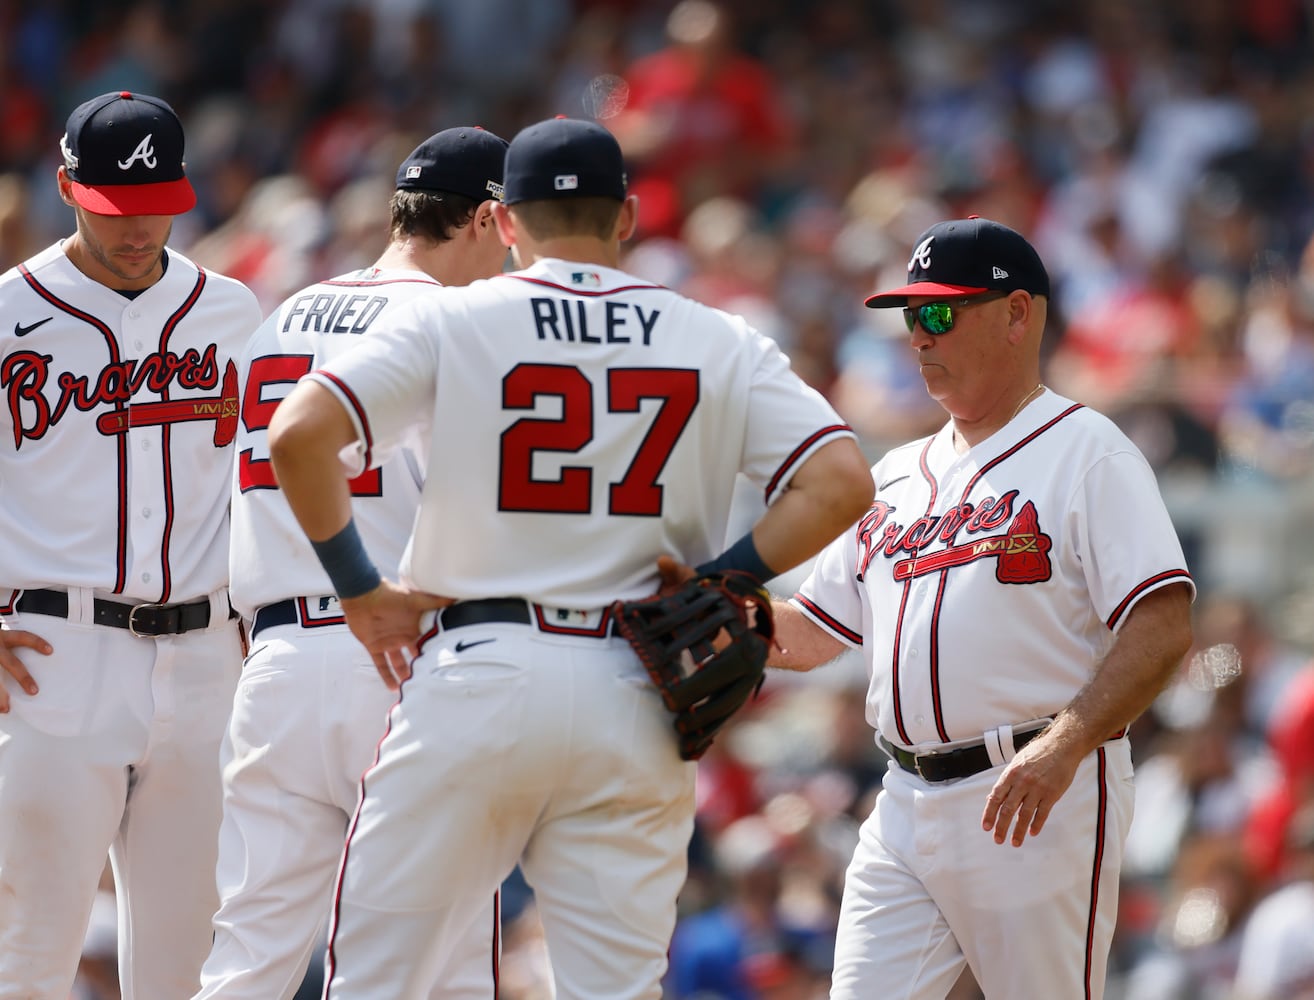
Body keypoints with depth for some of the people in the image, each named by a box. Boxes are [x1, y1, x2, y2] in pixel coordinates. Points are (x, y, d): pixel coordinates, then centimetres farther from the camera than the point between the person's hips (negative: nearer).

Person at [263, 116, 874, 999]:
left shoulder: (452, 321, 2)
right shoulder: (720, 344, 7)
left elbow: (299, 436, -10)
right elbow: (840, 479, -3)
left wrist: (358, 587, 0)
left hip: (476, 678, -2)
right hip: (633, 699, 2)